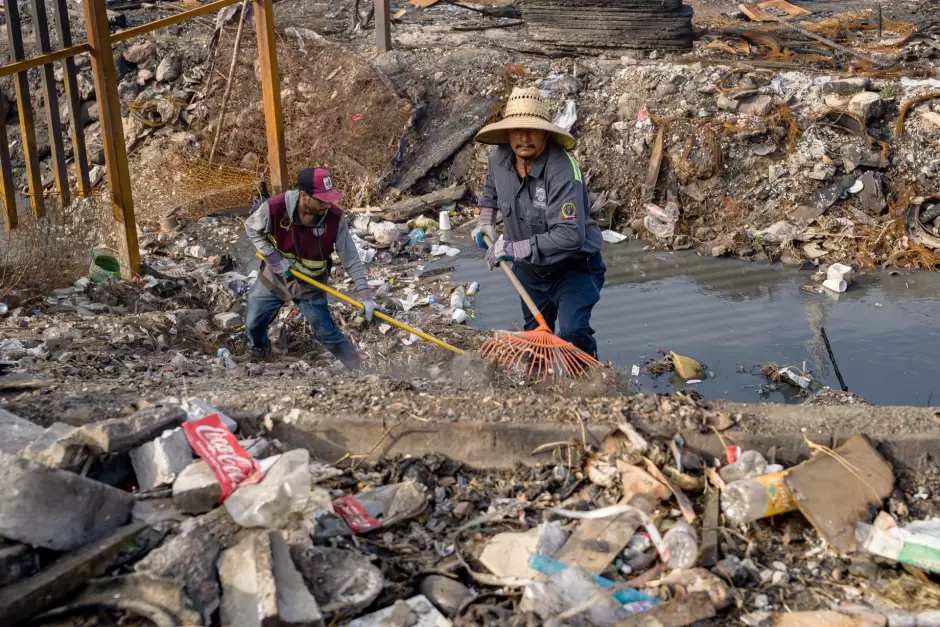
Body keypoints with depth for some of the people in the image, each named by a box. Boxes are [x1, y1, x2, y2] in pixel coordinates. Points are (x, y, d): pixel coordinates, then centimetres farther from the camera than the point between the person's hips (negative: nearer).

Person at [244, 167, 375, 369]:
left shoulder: (335, 218, -27)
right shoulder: (274, 208, -30)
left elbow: (351, 259, -20)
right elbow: (252, 228, -10)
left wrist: (365, 296, -26)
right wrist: (275, 260, -18)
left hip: (310, 286, -1)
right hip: (274, 278, 1)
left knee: (327, 333, 4)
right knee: (253, 324, 19)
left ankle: (358, 367, 26)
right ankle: (259, 348, 55)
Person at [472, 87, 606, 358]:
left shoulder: (562, 170, -34)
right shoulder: (498, 157, -12)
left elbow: (570, 236, -41)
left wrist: (515, 250, -37)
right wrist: (486, 220, 7)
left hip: (573, 267, -6)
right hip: (529, 270, 7)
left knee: (573, 333, -27)